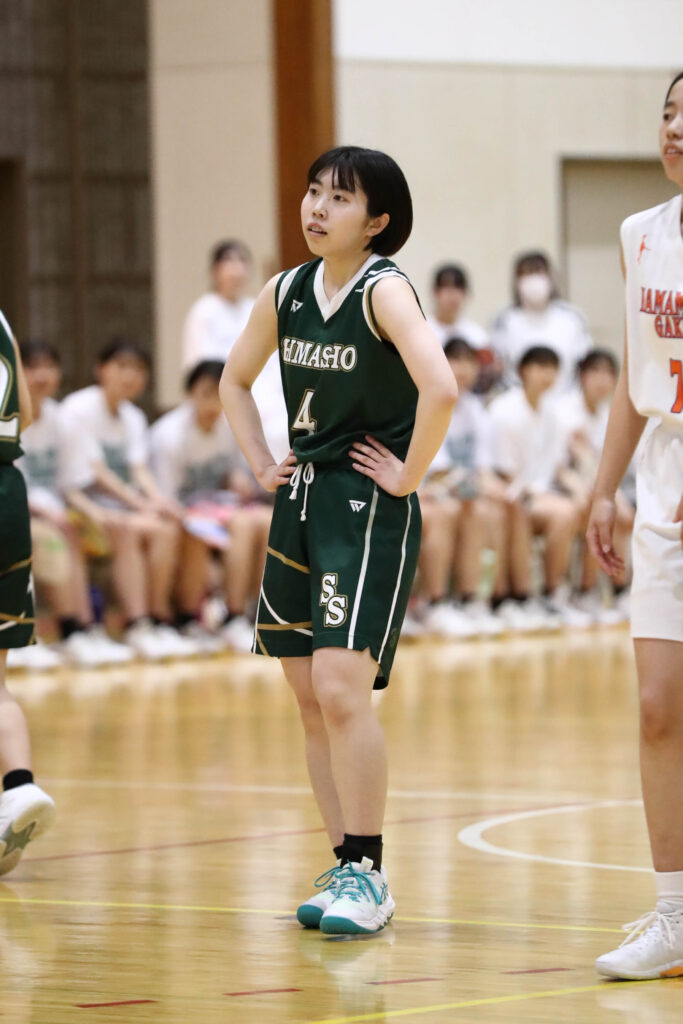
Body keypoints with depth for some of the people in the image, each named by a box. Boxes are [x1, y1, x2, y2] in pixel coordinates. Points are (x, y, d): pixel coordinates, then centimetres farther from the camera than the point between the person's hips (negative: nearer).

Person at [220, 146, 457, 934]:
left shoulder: (384, 291, -13)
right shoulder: (286, 293, 8)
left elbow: (439, 389, -28)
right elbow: (235, 379, 25)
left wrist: (408, 476, -19)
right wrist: (261, 465, 14)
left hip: (369, 512, -7)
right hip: (300, 506, 7)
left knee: (341, 686, -15)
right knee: (311, 700, 9)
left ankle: (368, 877, -7)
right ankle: (346, 868, 18)